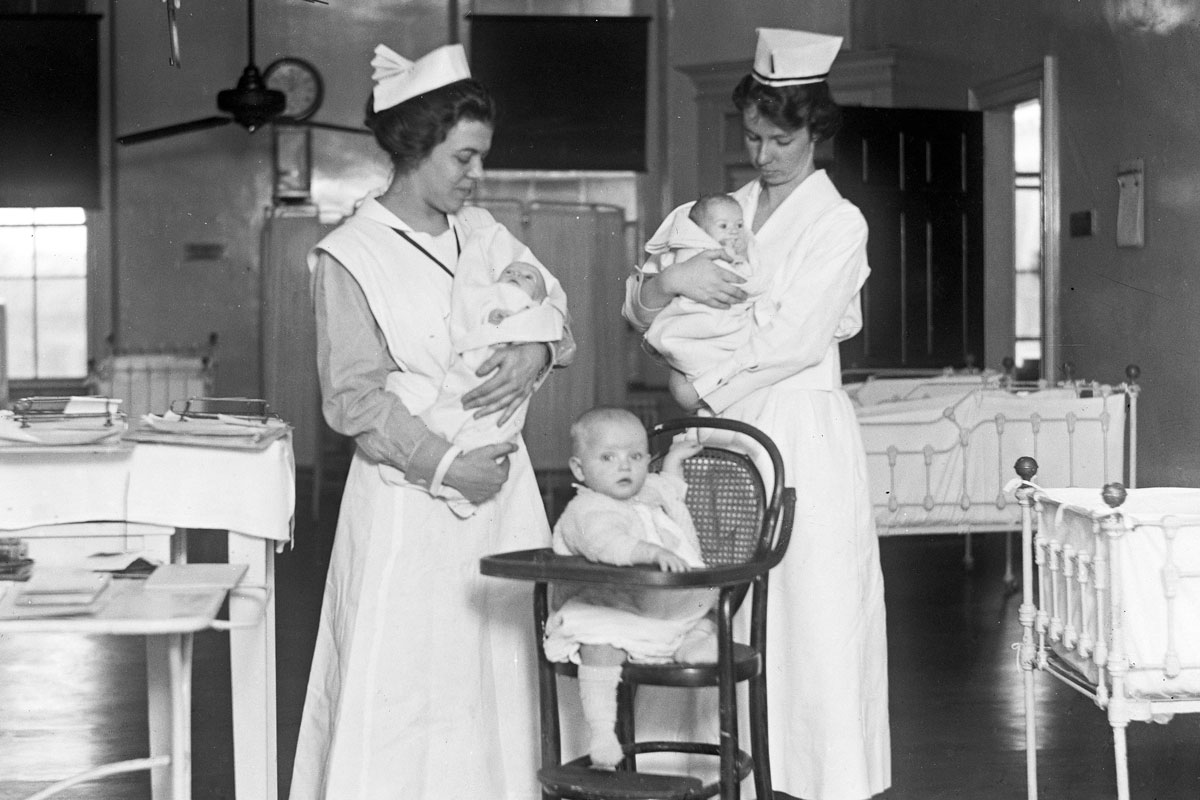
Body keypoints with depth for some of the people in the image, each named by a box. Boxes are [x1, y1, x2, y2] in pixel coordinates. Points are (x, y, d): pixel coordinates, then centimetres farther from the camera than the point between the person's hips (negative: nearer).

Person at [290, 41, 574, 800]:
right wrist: (443, 465, -16)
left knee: (492, 665, 10)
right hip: (410, 492, -6)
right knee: (400, 674, -2)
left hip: (499, 482, 6)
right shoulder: (351, 255, -9)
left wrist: (537, 350, -10)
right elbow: (355, 397, -12)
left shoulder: (479, 229, 8)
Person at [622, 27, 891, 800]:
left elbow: (794, 341, -13)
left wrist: (703, 386, -7)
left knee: (811, 613, -4)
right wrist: (672, 277, -13)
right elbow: (639, 307, 8)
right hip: (729, 429, 5)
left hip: (805, 428, -5)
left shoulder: (838, 222, -4)